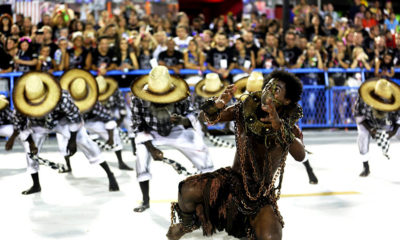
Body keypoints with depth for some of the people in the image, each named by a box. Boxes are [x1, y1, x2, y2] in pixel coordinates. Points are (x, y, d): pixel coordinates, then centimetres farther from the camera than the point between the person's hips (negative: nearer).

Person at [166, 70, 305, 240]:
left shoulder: (287, 127, -12)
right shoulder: (248, 109, -3)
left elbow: (300, 156, -32)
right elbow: (212, 117, -2)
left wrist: (279, 126, -48)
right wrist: (219, 104, -28)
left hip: (262, 195, -2)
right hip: (233, 179, 3)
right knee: (188, 190, -22)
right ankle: (187, 225, 13)